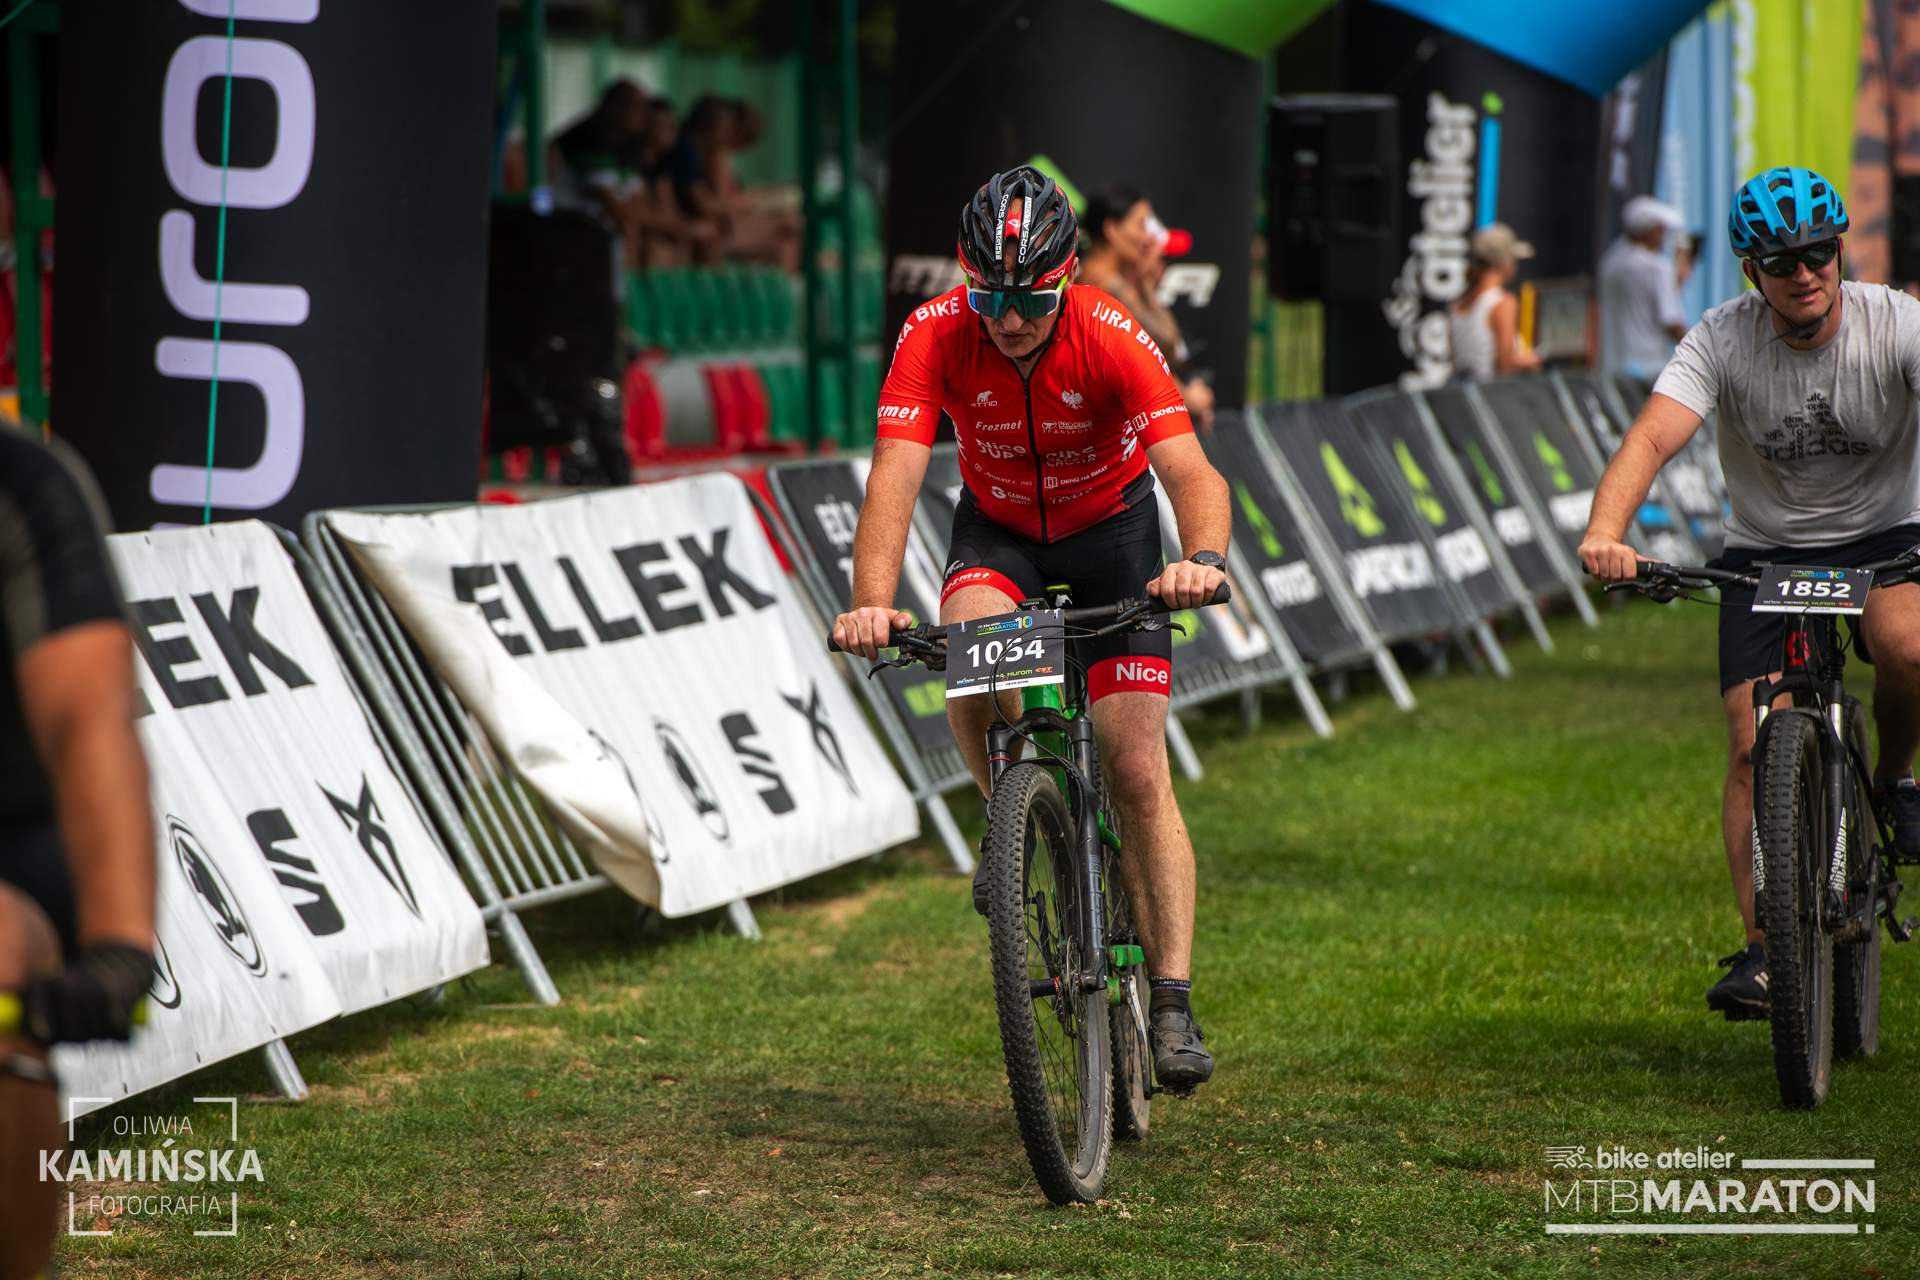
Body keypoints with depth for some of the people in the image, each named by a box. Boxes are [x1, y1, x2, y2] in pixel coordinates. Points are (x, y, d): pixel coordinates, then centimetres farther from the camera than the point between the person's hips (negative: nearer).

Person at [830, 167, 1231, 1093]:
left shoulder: (1112, 338, -31)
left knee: (1140, 777, -10)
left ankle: (1172, 1005, -4)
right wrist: (872, 603, -53)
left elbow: (1192, 471, -41)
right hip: (998, 525, 1)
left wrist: (1203, 558, -63)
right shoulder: (935, 335, -28)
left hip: (1108, 525, -1)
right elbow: (895, 478, -36)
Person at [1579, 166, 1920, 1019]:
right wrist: (1605, 531, -50)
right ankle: (1762, 949, -4)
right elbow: (1652, 436, -30)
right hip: (1764, 552, 1)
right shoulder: (1722, 341, -17)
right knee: (1754, 744, -12)